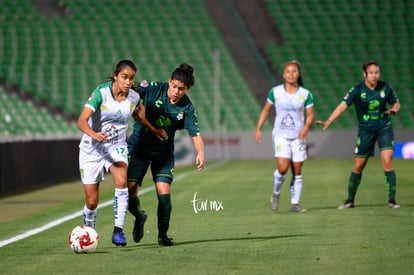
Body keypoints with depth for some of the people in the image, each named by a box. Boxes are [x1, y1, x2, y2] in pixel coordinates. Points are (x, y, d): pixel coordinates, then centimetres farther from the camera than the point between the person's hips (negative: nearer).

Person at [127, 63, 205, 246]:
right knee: (129, 190, -9)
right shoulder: (153, 89, -12)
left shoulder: (187, 108, -9)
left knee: (163, 191, -13)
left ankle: (163, 235, 7)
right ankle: (139, 217, 26)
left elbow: (195, 134, -14)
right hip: (138, 146, 0)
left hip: (163, 152, 0)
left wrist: (200, 152, -34)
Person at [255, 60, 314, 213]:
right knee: (283, 168, -16)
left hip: (298, 137, 1)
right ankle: (276, 194, 10)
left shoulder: (305, 94, -1)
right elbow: (266, 110, 10)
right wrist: (258, 128, 6)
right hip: (280, 135, -1)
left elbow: (310, 114, 2)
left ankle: (295, 203, 11)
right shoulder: (275, 92, 0)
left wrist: (305, 128, -17)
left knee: (297, 171, 3)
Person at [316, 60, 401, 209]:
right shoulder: (358, 90, -13)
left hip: (384, 128, 1)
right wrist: (329, 121, -35)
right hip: (365, 130, -1)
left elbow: (396, 103, 10)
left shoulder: (385, 87, -5)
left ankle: (392, 200, -5)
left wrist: (393, 110, -14)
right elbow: (343, 105, -22)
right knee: (358, 166, 5)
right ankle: (350, 200, 22)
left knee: (387, 161, -13)